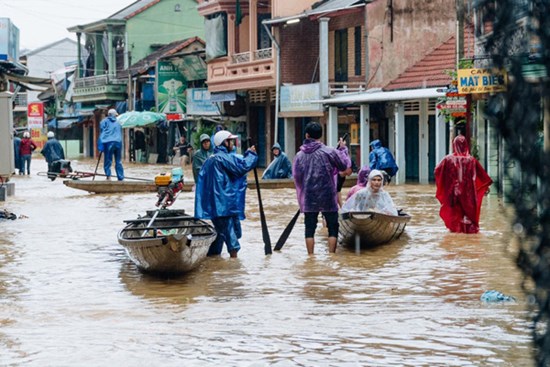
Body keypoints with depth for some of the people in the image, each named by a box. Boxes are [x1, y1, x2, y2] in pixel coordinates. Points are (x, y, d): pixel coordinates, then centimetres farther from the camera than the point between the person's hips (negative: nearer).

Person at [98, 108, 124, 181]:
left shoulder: (104, 121, 10)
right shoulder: (118, 123, 21)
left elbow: (102, 132, 5)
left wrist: (100, 145, 3)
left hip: (109, 142, -3)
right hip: (118, 142, 3)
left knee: (108, 161, -3)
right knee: (118, 162, 8)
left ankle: (108, 176, -18)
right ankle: (121, 178, 6)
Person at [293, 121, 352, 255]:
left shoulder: (300, 155, 0)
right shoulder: (329, 152, -9)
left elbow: (296, 176, 7)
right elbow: (346, 168, 1)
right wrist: (343, 149, 14)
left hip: (309, 198, 2)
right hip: (327, 197, -2)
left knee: (310, 228, 7)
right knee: (333, 228, 8)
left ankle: (310, 256, 6)